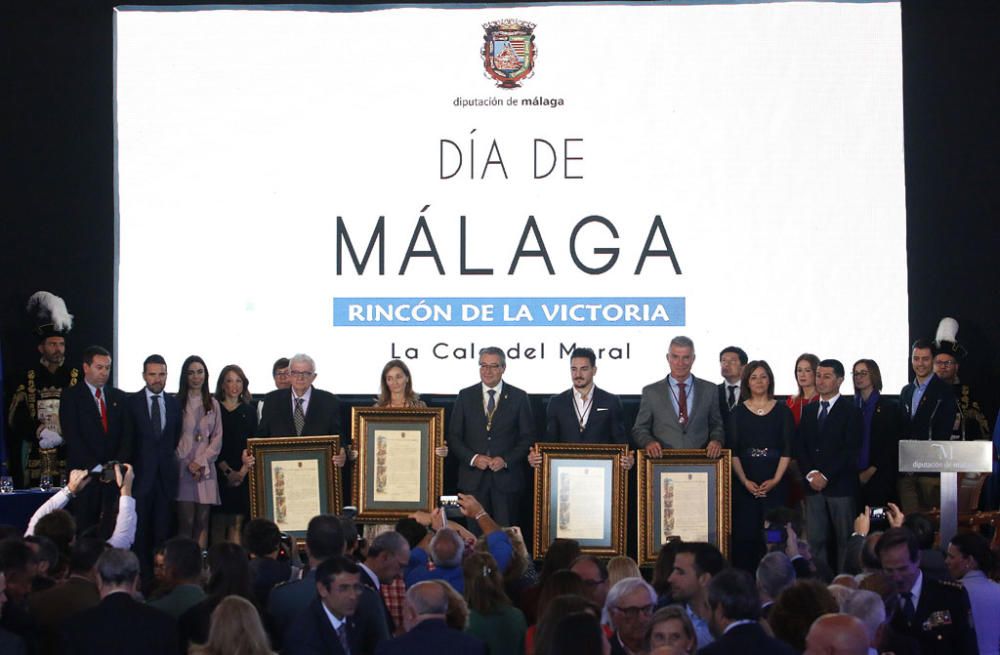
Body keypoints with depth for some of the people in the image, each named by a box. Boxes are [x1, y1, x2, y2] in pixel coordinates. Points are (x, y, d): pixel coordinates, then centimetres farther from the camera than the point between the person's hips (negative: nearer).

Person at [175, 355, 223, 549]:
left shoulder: (213, 404, 14)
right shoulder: (177, 402, 4)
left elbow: (217, 438, 10)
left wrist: (201, 462, -3)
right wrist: (187, 463, -7)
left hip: (205, 469, 3)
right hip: (183, 467, -3)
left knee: (202, 522, 0)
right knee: (186, 521, -9)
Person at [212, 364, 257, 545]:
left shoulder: (249, 411, 11)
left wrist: (244, 470, -10)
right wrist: (227, 471, -10)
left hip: (243, 475, 2)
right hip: (219, 474, -2)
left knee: (237, 524, -3)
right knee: (218, 523, -5)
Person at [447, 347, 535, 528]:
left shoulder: (519, 397, 5)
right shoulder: (465, 396, 8)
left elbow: (528, 437, 3)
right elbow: (453, 437, 7)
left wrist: (506, 460, -10)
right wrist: (473, 458, -8)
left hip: (506, 477, -1)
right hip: (473, 479, 1)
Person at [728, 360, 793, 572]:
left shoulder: (782, 411, 7)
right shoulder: (738, 412, 8)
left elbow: (787, 450, 2)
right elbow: (733, 451, 3)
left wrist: (776, 480, -9)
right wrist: (745, 481, -9)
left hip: (774, 483, 0)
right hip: (744, 484, 0)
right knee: (744, 534, -3)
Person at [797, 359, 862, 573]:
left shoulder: (851, 411, 0)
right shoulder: (809, 410, 17)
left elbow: (850, 449, -8)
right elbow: (801, 446, 12)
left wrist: (825, 476, -12)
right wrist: (811, 474, -4)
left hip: (840, 485, -4)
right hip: (813, 485, 5)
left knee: (844, 539, -1)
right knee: (815, 540, 1)